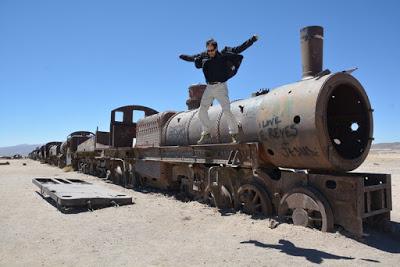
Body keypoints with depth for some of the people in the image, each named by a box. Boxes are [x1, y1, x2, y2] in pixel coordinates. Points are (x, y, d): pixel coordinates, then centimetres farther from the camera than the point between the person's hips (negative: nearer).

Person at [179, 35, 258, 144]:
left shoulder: (224, 54, -2)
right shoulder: (203, 56, 9)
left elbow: (240, 48, 2)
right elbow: (191, 58, 29)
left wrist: (253, 39, 2)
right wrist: (182, 56, 40)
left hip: (221, 87, -5)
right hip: (209, 87, 5)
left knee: (226, 110, -13)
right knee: (202, 111, 1)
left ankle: (235, 134, -3)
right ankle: (206, 134, 13)